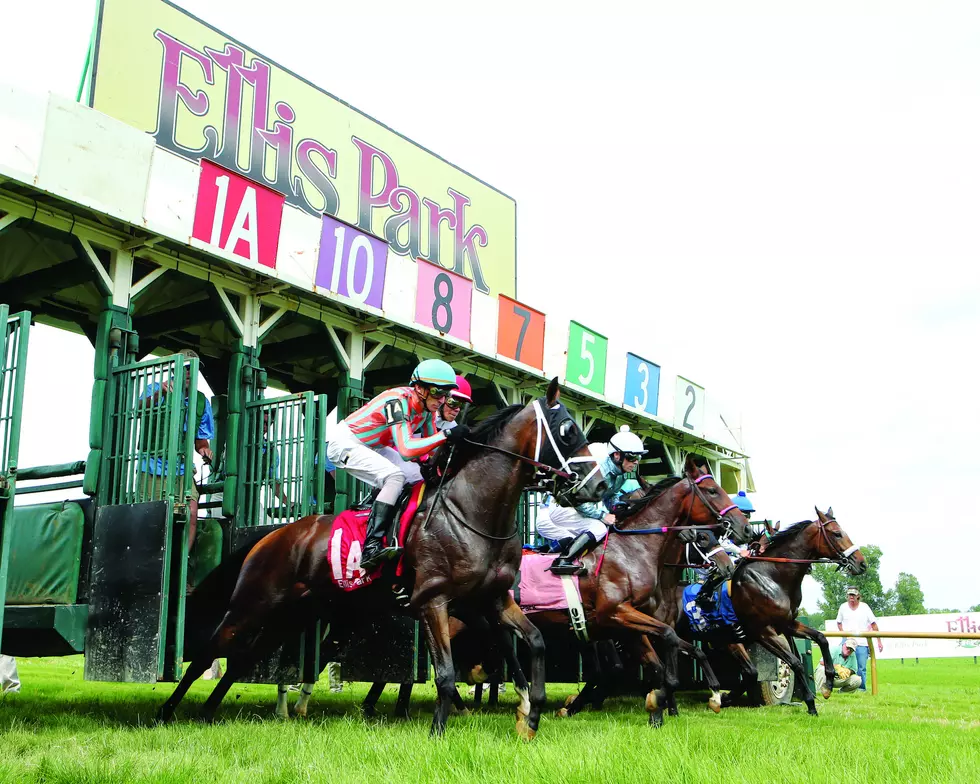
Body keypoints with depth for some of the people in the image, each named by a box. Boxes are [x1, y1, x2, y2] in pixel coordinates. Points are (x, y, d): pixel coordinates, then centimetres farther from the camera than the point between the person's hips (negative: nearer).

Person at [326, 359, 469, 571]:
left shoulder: (427, 405, -6)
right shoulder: (398, 401, -31)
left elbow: (432, 447, 2)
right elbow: (406, 450, -41)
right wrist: (446, 435, -45)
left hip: (371, 447, 9)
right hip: (345, 443, -9)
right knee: (395, 477, -30)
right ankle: (371, 547, -34)